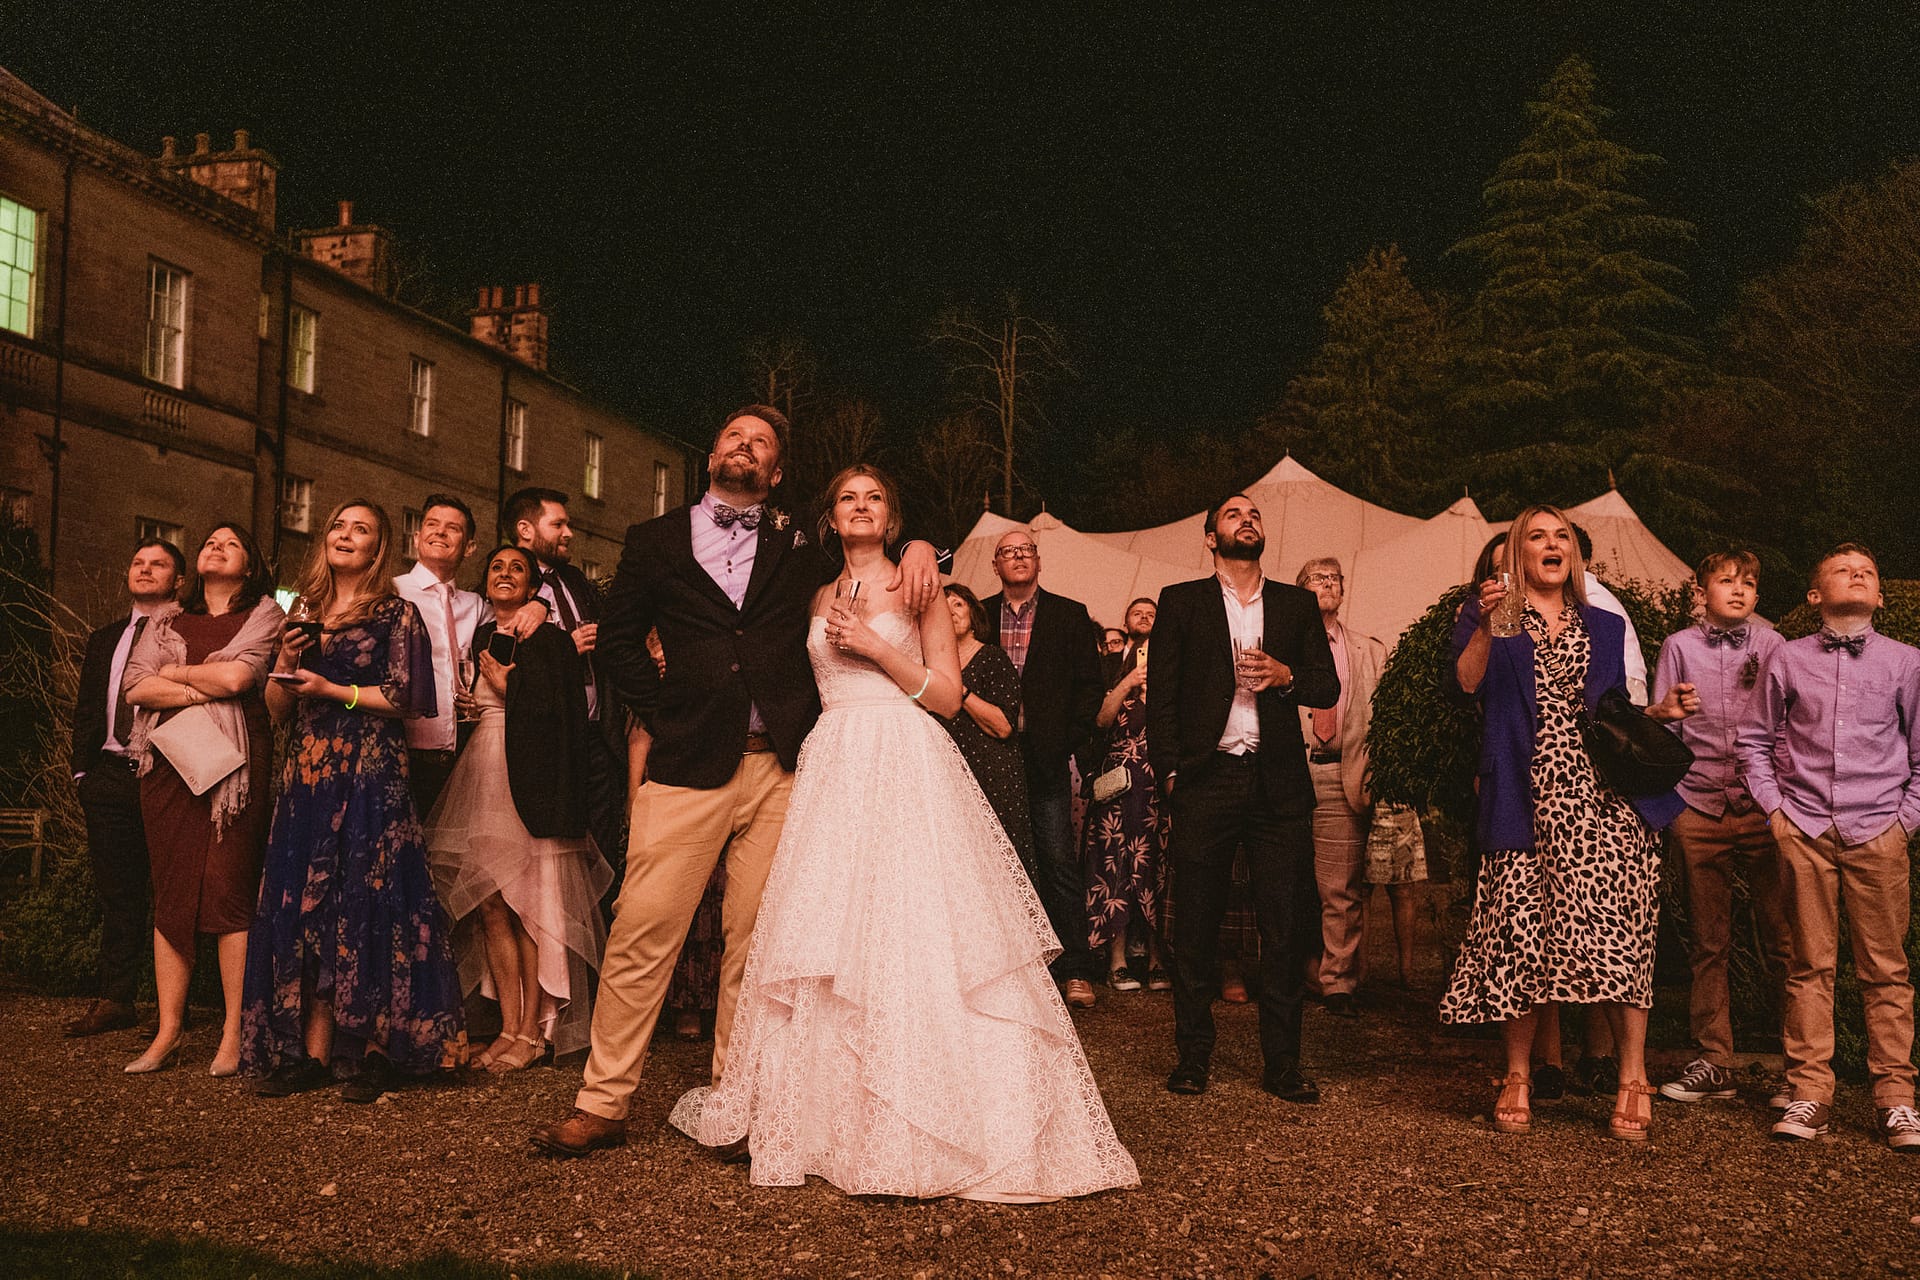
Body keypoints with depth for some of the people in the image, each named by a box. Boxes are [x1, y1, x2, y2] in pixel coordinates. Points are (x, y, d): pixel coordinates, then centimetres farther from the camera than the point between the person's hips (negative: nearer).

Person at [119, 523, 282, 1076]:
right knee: (170, 893, 2)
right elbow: (137, 687, 6)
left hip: (235, 764, -4)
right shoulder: (167, 620, 20)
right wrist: (204, 690, -6)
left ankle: (234, 1033, -3)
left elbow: (237, 676, -9)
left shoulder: (265, 614, 8)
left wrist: (173, 672, 5)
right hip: (169, 760, 4)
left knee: (230, 890, -8)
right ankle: (168, 1032, 7)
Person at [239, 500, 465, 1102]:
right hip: (306, 777, 5)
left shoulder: (397, 614, 3)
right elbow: (276, 709, 17)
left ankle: (373, 1051, -1)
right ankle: (312, 1052, 5)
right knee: (305, 906, 1)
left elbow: (405, 699, -6)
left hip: (371, 776, -5)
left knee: (363, 904, -7)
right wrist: (287, 662, -1)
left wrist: (332, 689, -9)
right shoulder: (304, 612, 17)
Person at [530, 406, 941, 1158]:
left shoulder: (798, 547, 16)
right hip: (687, 761, -1)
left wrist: (917, 547, 3)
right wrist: (657, 714, 1)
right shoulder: (655, 541, 15)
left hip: (780, 765, 1)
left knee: (756, 939, 3)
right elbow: (619, 639, 13)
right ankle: (603, 1104, 5)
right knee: (643, 931, -5)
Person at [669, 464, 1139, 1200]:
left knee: (914, 933, -9)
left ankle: (923, 1121, -1)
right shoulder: (818, 599, 17)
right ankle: (831, 1115, 10)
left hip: (908, 768, -3)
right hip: (833, 772, 4)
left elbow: (948, 696, 0)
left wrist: (876, 646, -8)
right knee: (828, 939, 0)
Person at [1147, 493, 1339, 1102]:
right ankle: (1193, 1055, 14)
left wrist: (1286, 676, -10)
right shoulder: (1181, 601, 9)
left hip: (1279, 783, 2)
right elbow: (1162, 695, 5)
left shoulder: (1297, 604, 15)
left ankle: (1282, 1062, 10)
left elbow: (1328, 686, 11)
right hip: (1206, 779, -1)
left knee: (1285, 926, 1)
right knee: (1195, 925, 3)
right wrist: (1169, 770, -5)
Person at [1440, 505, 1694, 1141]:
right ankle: (1517, 1078, 7)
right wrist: (1486, 629, -23)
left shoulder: (1604, 627, 20)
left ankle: (1633, 1078, -1)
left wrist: (1660, 710, 3)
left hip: (1605, 798, 2)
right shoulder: (1489, 618, 10)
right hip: (1528, 801, -2)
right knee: (1521, 931, -4)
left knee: (1614, 927, -7)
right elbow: (1465, 685, -8)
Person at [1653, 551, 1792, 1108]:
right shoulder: (1679, 647, 9)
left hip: (1763, 807, 0)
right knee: (1707, 943, 5)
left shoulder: (1771, 644, 8)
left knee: (1780, 937, -2)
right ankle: (1713, 1062, 12)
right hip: (1699, 807, 1)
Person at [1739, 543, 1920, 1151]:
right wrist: (1774, 809, 5)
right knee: (1809, 965, 3)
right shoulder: (1787, 659, 7)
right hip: (1804, 832, 0)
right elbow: (1756, 739, 14)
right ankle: (1809, 1094, 8)